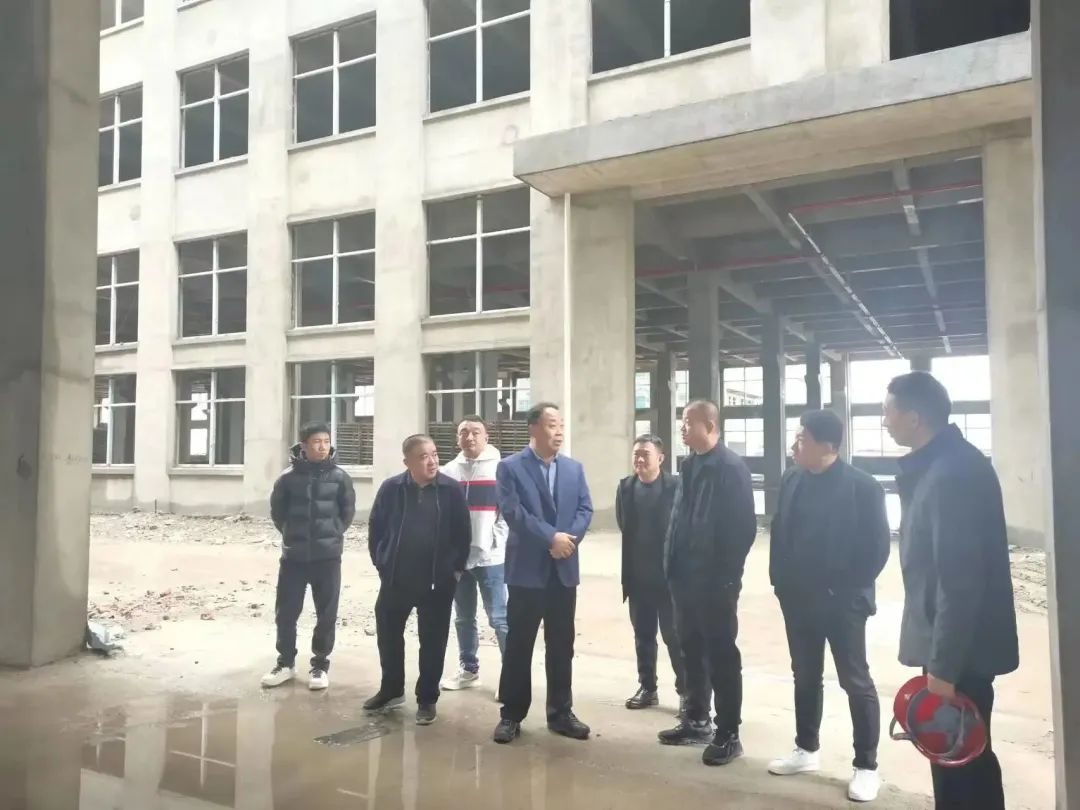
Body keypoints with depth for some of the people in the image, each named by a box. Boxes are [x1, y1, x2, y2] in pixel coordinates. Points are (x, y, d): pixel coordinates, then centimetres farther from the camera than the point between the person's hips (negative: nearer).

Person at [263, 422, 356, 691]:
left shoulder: (339, 477, -3)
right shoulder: (288, 477, -4)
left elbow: (348, 511, 6)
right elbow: (277, 510, 7)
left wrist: (333, 534, 2)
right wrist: (291, 533, 5)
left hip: (328, 556, 0)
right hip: (293, 556, 1)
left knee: (326, 614, 5)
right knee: (285, 612, 8)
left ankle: (320, 665, 19)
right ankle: (285, 662, 25)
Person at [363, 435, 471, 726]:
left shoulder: (452, 490, -7)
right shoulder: (391, 488, -5)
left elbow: (463, 533, 0)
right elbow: (375, 528, 5)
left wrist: (456, 568, -1)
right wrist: (381, 563, 5)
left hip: (438, 581, -2)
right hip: (396, 579, 2)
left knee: (433, 642, 8)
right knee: (388, 634, 14)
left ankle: (427, 699, 23)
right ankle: (391, 689, 34)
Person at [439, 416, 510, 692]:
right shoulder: (449, 471, 6)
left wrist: (499, 544, -13)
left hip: (490, 556, -4)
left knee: (500, 618, -3)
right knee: (463, 618, 14)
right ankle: (469, 670, 28)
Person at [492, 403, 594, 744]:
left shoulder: (574, 468, 11)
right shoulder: (510, 467, -4)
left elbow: (585, 510, 4)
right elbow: (512, 511, -15)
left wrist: (569, 538, -13)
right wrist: (552, 537, -18)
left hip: (564, 569, 4)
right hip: (527, 569, -4)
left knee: (562, 646, 11)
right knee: (518, 646, 5)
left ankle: (560, 712, 24)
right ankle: (512, 715, 17)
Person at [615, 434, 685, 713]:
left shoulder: (675, 486, -12)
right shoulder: (625, 487, 2)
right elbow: (624, 526, 9)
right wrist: (628, 571, 6)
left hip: (669, 575, -4)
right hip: (637, 577, 4)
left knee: (674, 636, 4)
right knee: (643, 636, 14)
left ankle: (686, 691, 16)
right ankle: (647, 687, 27)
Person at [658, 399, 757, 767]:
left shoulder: (731, 468, -14)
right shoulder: (690, 465, 11)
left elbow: (743, 527, -16)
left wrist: (727, 574, -16)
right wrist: (673, 565, 10)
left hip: (716, 581, -8)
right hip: (687, 578, 8)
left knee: (721, 655, 3)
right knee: (692, 651, 17)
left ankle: (728, 734, 14)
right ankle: (696, 721, 31)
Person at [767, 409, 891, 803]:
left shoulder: (861, 486, -14)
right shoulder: (792, 480, 2)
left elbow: (877, 546, -12)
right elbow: (779, 532, 9)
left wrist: (849, 589, -11)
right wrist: (780, 580, 5)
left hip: (841, 602, -5)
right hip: (798, 599, 6)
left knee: (856, 682, 7)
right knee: (805, 677, 17)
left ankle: (866, 767, 19)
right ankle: (806, 749, 33)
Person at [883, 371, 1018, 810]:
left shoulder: (951, 473, -23)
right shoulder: (943, 463, 9)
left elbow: (959, 580, -25)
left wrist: (943, 666, -21)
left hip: (961, 650, -9)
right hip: (958, 643, 10)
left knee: (961, 759, 3)